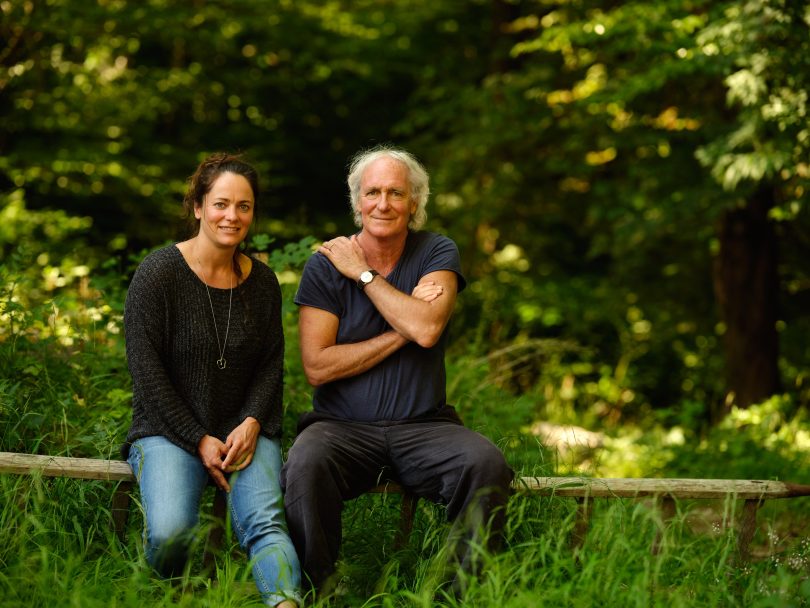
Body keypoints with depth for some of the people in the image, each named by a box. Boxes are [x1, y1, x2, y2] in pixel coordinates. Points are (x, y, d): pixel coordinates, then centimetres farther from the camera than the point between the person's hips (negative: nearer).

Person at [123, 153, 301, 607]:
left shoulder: (262, 281, 8)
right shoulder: (159, 272, -6)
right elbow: (147, 371, -8)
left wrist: (251, 423, -5)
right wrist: (199, 441, -11)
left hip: (246, 430, 3)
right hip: (168, 430, -3)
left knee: (265, 520, -27)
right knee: (170, 531, -29)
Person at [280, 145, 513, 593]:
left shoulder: (437, 254, 5)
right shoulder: (325, 265, 2)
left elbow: (426, 329, -15)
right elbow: (317, 366, -8)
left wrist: (363, 273, -6)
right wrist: (400, 333, -9)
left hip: (422, 426, 1)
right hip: (342, 426, -1)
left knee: (487, 464, -28)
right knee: (306, 465, -33)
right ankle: (318, 590, -15)